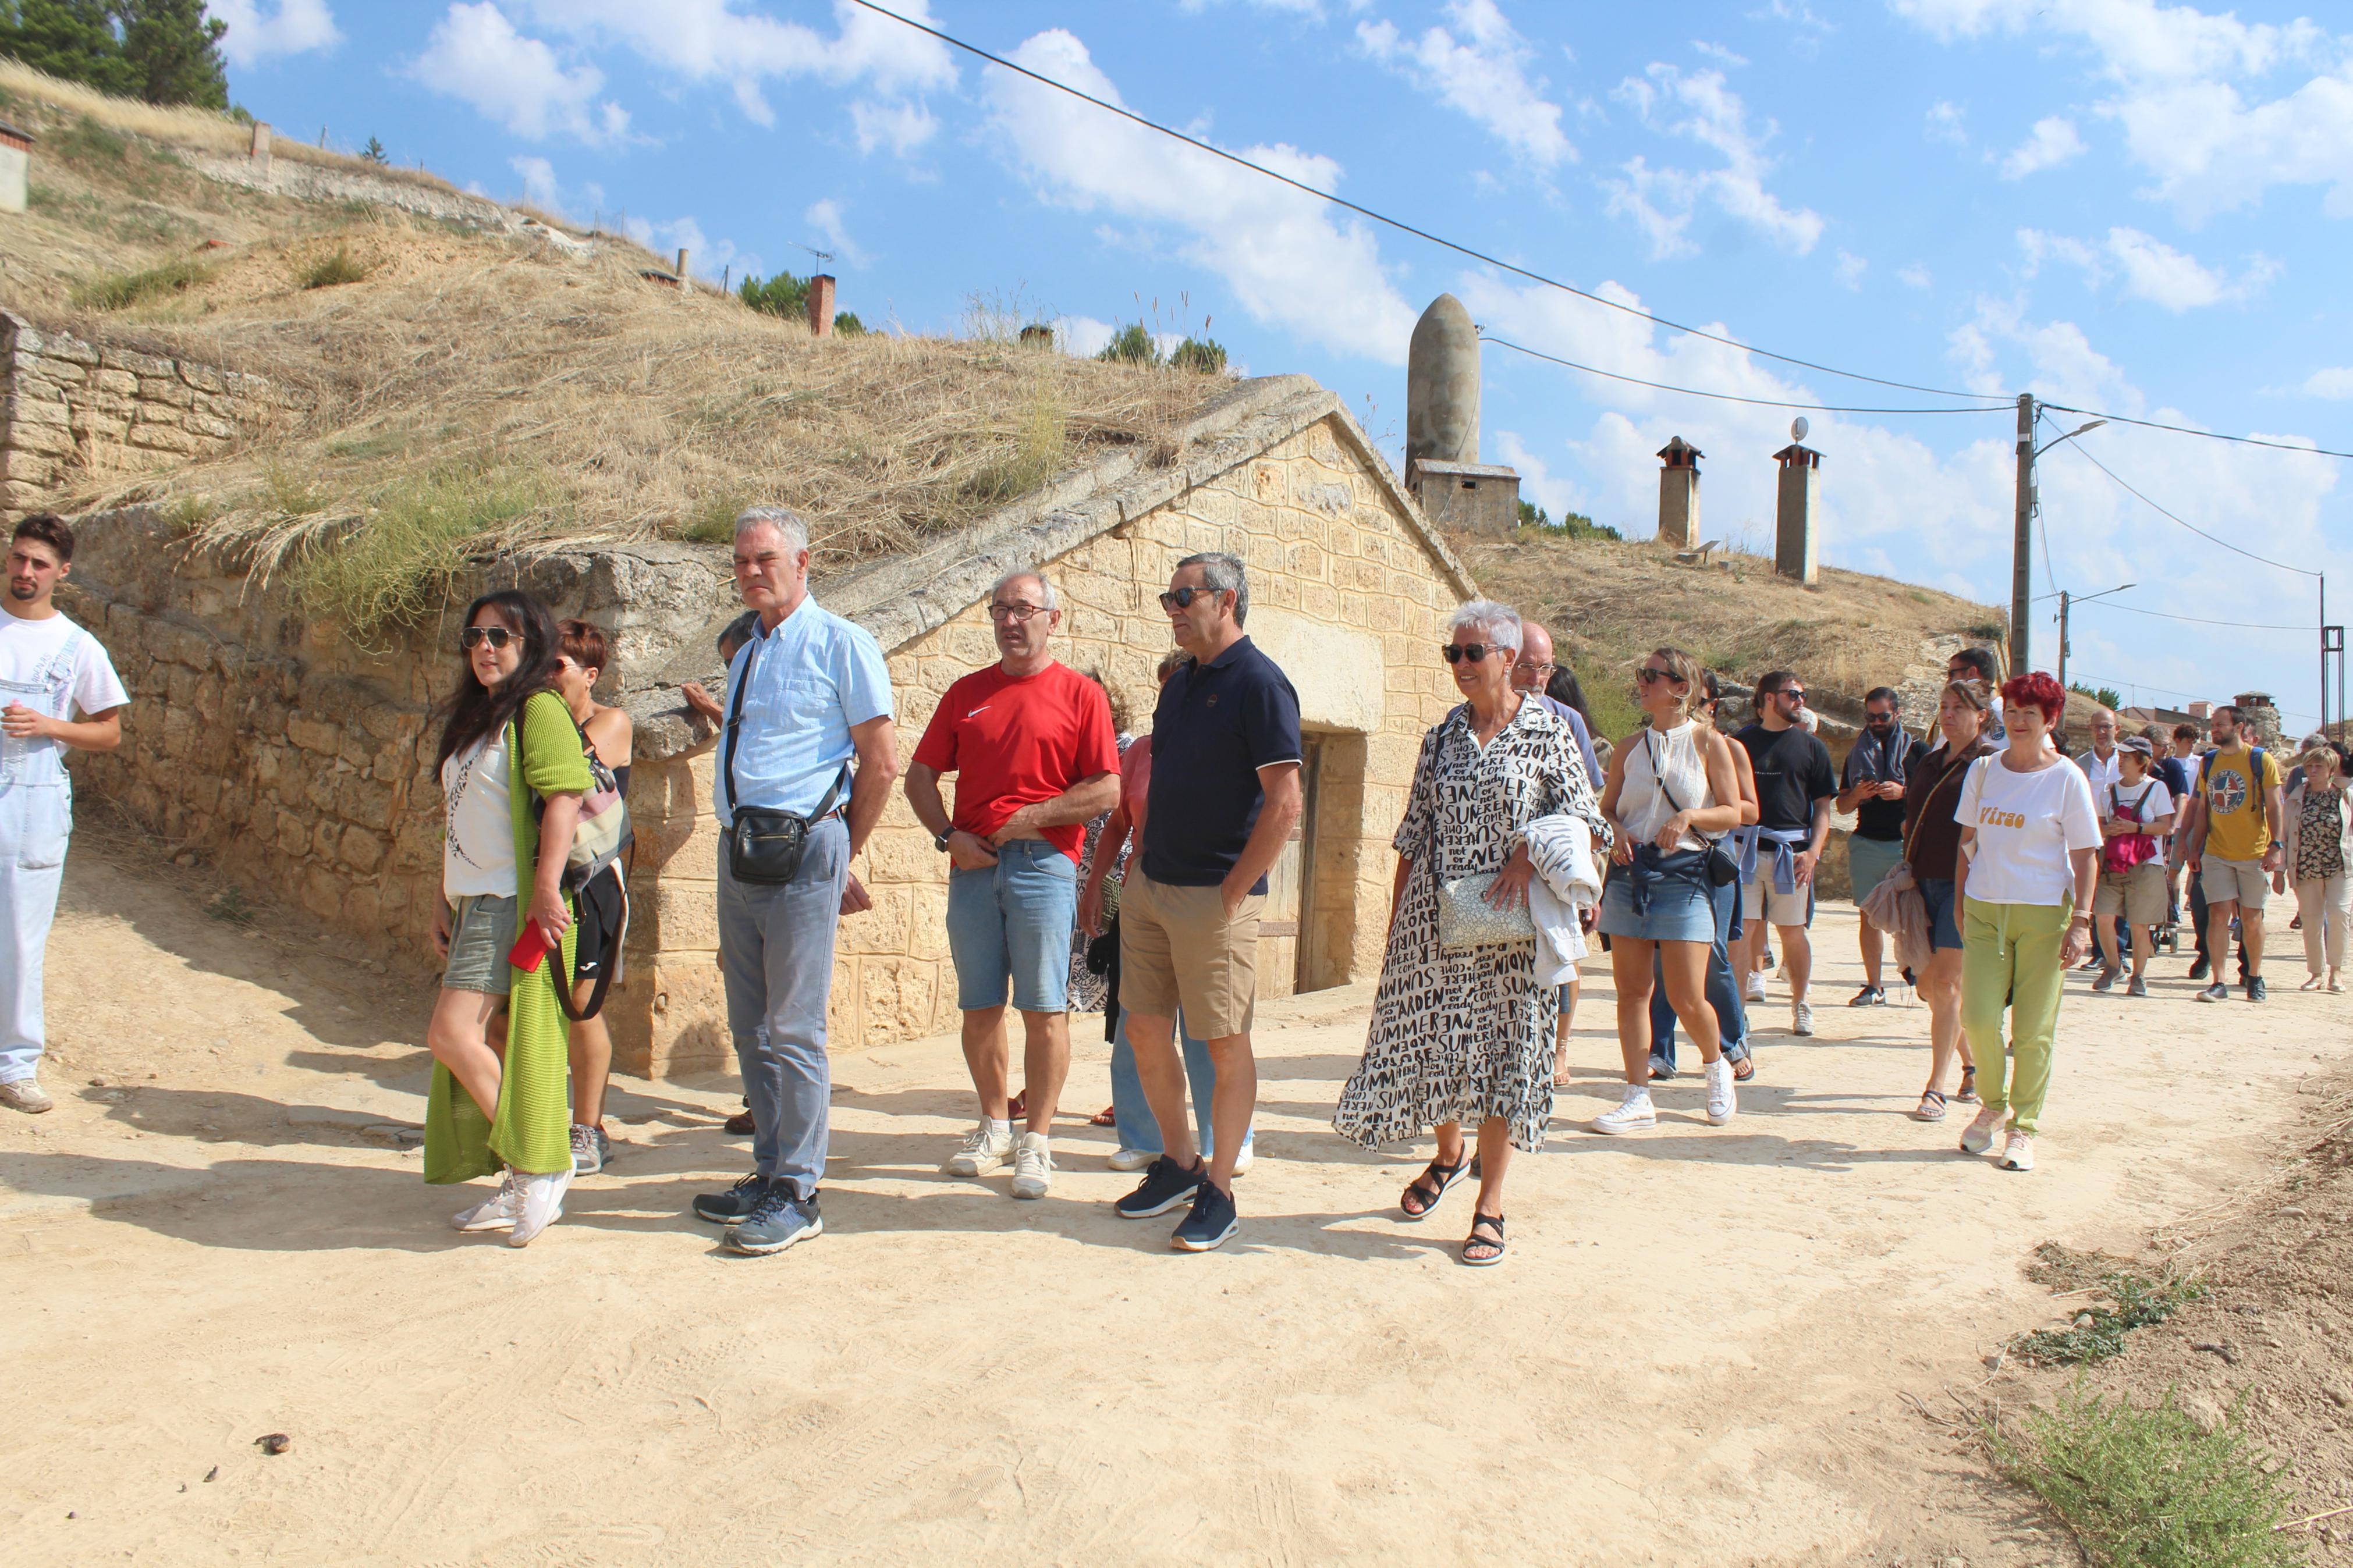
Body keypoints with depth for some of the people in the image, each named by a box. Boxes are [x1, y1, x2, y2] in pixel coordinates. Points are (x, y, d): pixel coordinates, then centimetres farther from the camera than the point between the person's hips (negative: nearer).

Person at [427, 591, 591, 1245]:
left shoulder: (538, 709, -8)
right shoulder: (472, 716, 21)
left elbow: (562, 799, -18)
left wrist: (547, 889, -23)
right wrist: (443, 899, 20)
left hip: (512, 903, -9)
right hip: (473, 902, 9)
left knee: (452, 1034, -14)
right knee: (482, 1043, 8)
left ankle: (538, 1169, -3)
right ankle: (526, 1186, 16)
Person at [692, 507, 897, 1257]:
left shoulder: (840, 644, -6)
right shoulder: (746, 657, 19)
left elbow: (883, 761, -8)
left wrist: (842, 857, -2)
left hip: (801, 846, -8)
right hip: (739, 849, 8)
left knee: (794, 1029, -4)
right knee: (750, 1027, 13)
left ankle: (796, 1195, 6)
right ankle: (770, 1173, 26)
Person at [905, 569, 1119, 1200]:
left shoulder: (1080, 694, 3)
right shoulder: (966, 692, 14)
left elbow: (1107, 790, -4)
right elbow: (921, 775, 13)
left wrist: (1032, 818, -10)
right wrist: (948, 836, -2)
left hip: (1044, 863, -4)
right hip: (973, 864, 4)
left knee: (1045, 1008, -2)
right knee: (979, 1006, 9)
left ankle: (1037, 1141, 8)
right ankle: (994, 1126, 24)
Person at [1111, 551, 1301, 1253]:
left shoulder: (1258, 683, -11)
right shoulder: (1180, 683, 14)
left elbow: (1284, 803, -17)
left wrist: (1234, 890, -16)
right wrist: (1141, 858, 13)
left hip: (1214, 898, -8)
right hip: (1150, 887, 8)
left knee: (1225, 1043, 2)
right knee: (1145, 1030, 12)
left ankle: (1218, 1192, 13)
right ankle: (1178, 1164, 28)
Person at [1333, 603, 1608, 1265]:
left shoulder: (1548, 732, -1)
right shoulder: (1441, 738, 9)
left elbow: (1588, 824, -2)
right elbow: (1414, 837, 10)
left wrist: (1531, 853, -19)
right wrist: (1395, 927, 7)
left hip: (1510, 921, -4)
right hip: (1435, 917, 4)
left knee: (1504, 1051, 0)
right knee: (1429, 1040, 9)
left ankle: (1490, 1206, 11)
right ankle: (1449, 1154, 38)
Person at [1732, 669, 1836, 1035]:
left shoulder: (1811, 745, 9)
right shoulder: (1742, 742, 9)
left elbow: (1823, 807, 7)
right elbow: (1727, 798, 13)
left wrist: (1813, 851, -7)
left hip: (1793, 851, 0)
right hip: (1746, 849, 0)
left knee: (1793, 932, 6)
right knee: (1741, 929, -5)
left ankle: (1799, 1004, 23)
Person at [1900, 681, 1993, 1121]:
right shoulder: (1929, 763, 16)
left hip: (1965, 884, -7)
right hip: (1925, 883, 7)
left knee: (1947, 982, -10)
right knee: (1929, 985, 9)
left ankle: (1936, 1089, -6)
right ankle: (1973, 1066, 28)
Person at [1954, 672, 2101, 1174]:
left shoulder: (2067, 779, -3)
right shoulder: (1983, 770, 6)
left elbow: (2086, 856, -3)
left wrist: (2081, 921, -11)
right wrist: (1960, 905, 11)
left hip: (2044, 912, -3)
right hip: (1984, 907, 3)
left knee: (2033, 1029, 1)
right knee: (1978, 1017, -4)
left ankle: (2024, 1127, 15)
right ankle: (1992, 1104, 21)